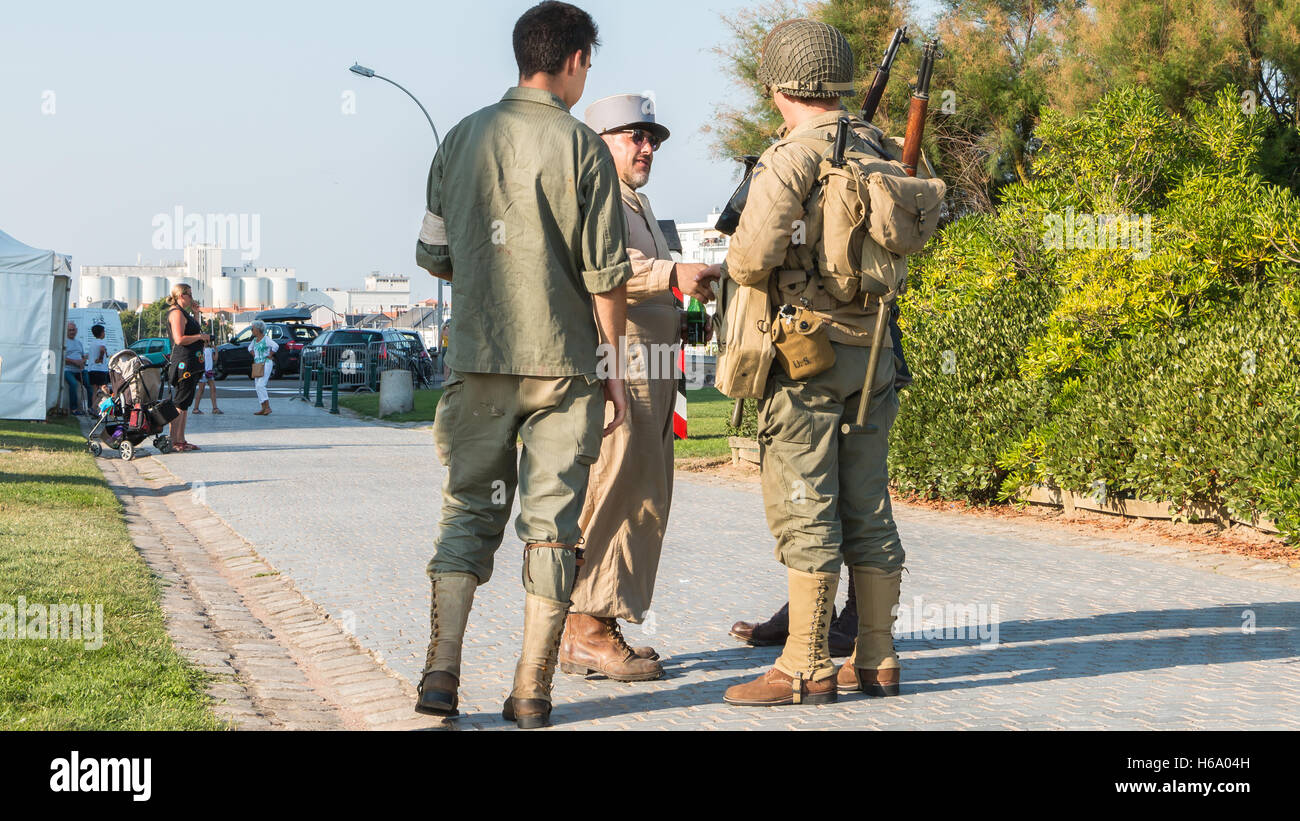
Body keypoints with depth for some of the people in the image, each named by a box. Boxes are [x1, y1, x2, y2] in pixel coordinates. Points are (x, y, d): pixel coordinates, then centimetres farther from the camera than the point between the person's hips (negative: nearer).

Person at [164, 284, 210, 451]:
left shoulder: (183, 313, 20)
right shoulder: (176, 313, -12)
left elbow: (193, 330, 28)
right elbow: (179, 339, -22)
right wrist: (200, 336, -12)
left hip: (190, 365, 11)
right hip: (183, 363, -11)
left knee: (185, 403, 11)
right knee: (180, 403, -9)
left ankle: (181, 440, 15)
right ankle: (174, 441, -9)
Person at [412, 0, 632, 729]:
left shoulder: (463, 138, 7)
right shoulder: (580, 145, -6)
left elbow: (434, 255, 12)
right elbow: (606, 273, -8)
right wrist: (615, 363, 3)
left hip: (478, 360, 4)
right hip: (563, 364, -3)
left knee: (469, 509, 11)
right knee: (552, 521, 3)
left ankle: (442, 672, 1)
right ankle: (532, 692, 5)